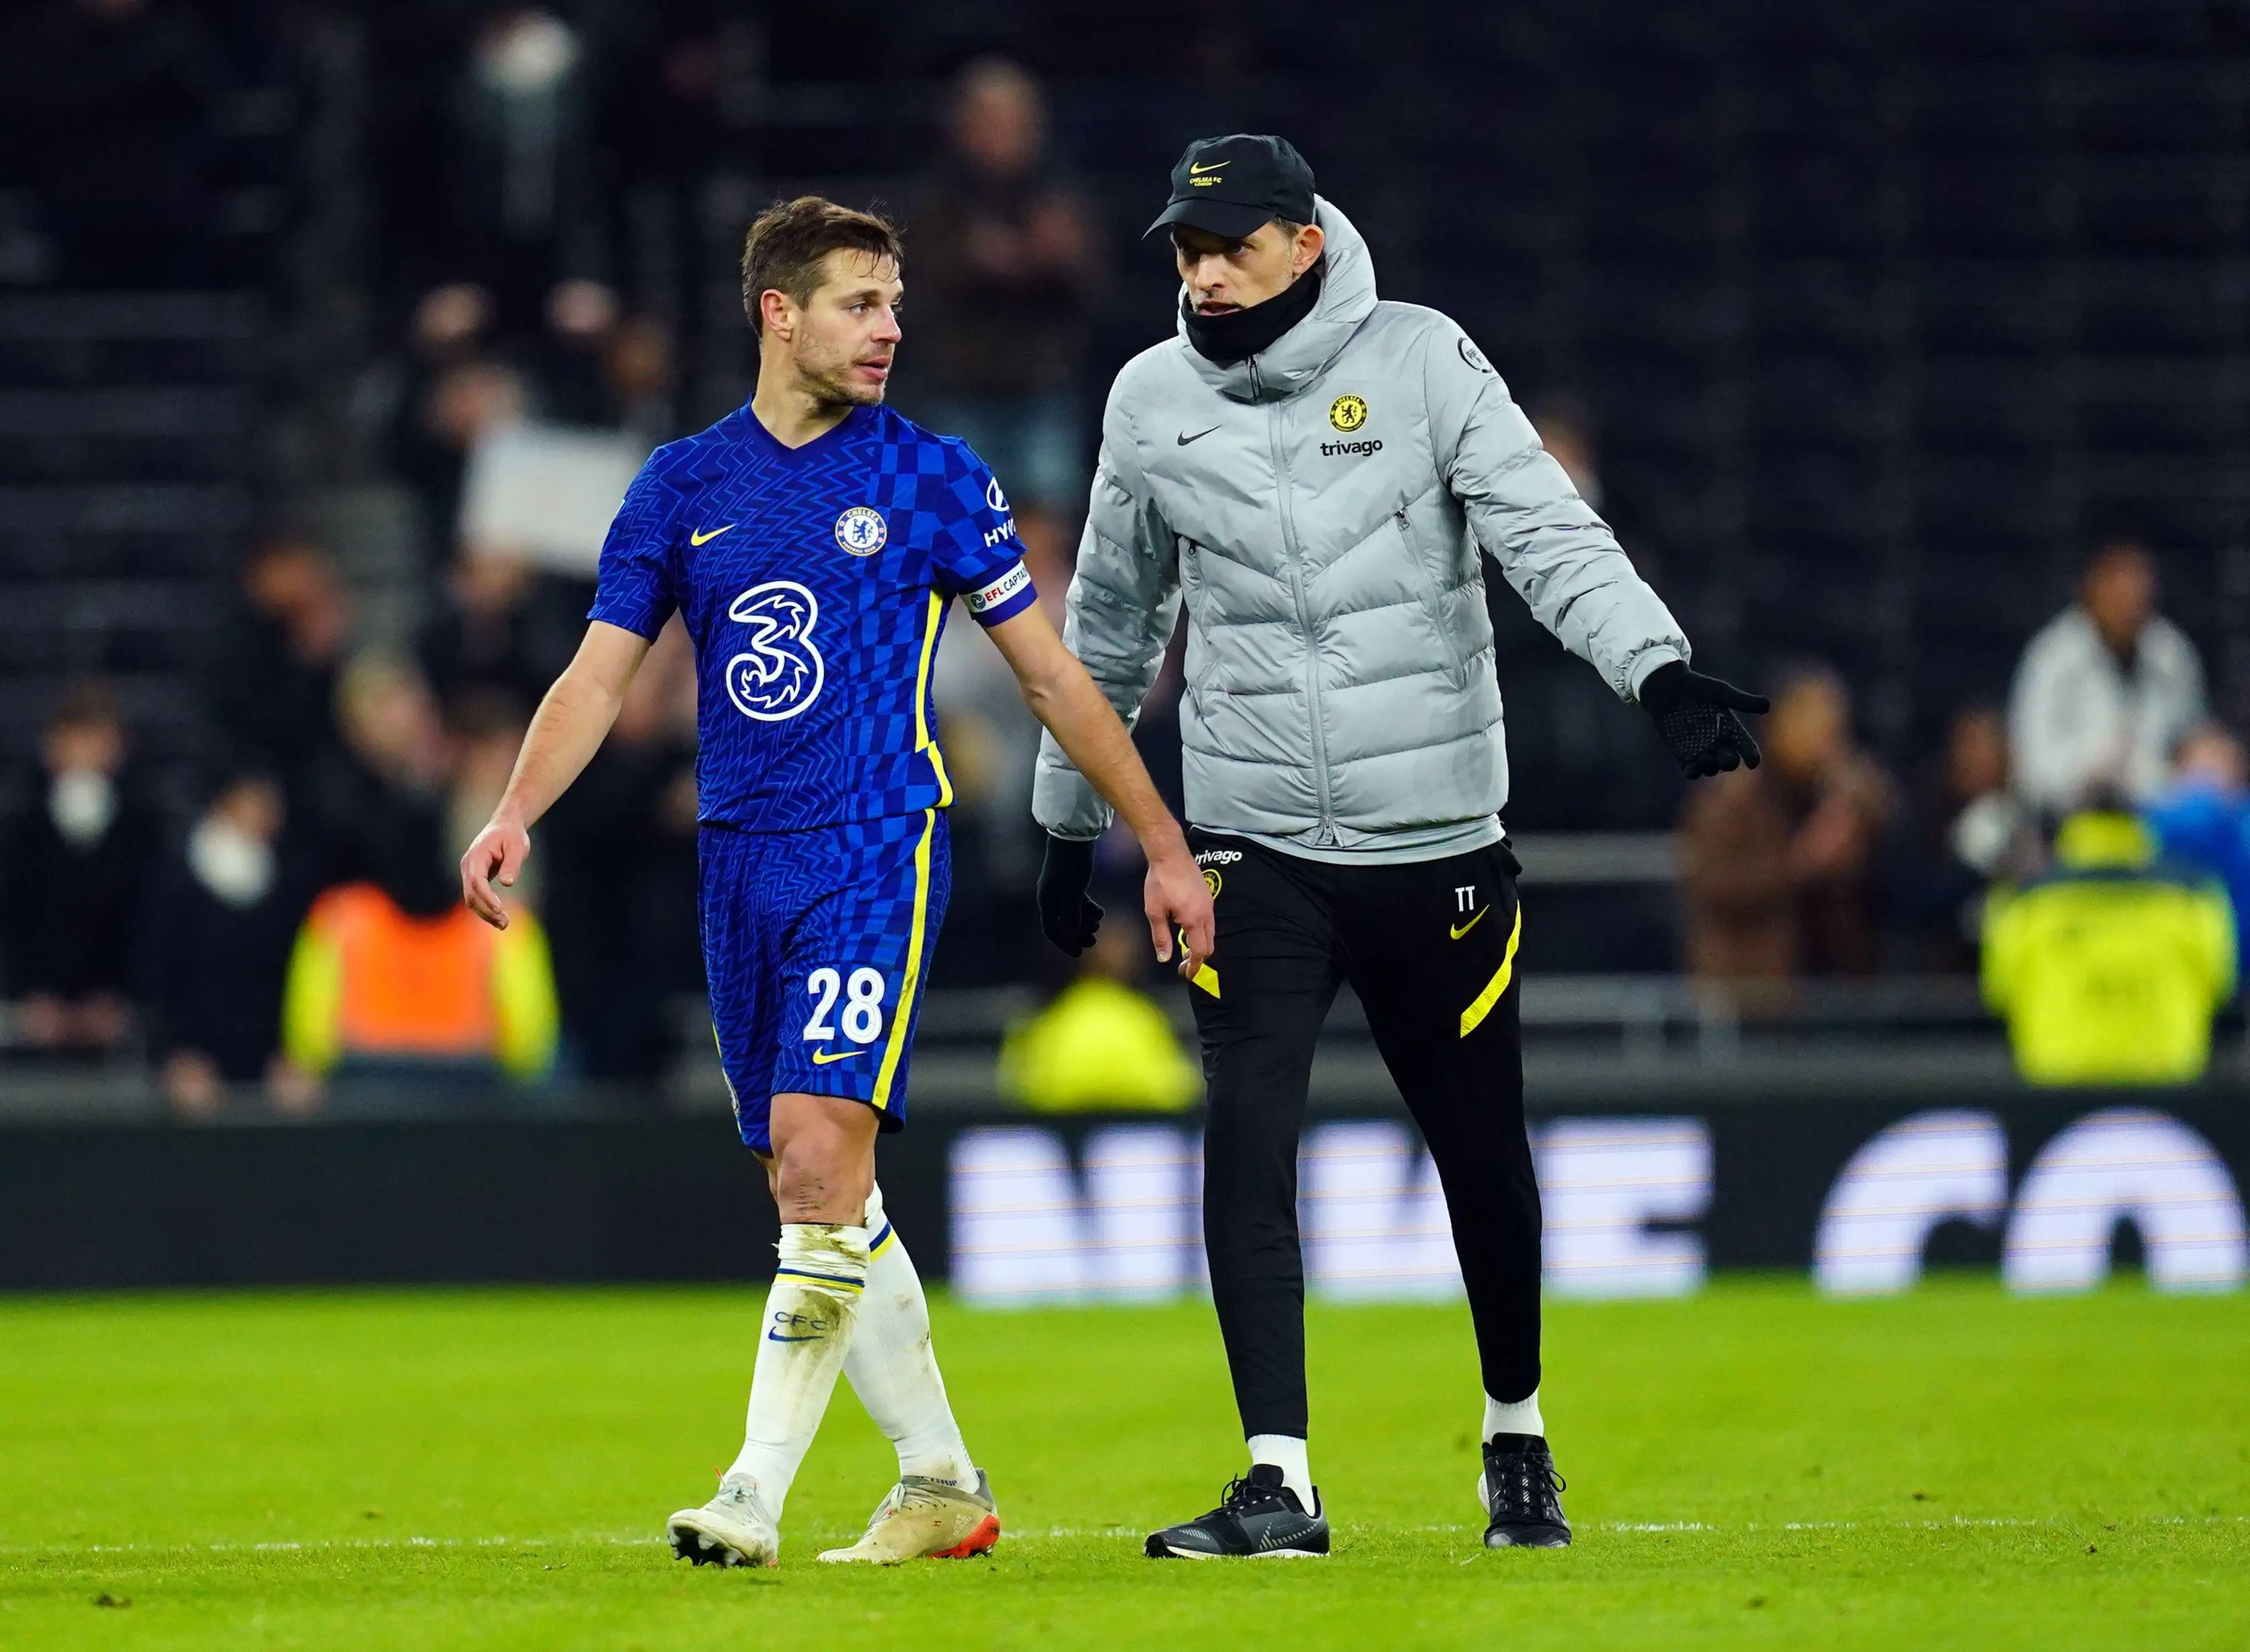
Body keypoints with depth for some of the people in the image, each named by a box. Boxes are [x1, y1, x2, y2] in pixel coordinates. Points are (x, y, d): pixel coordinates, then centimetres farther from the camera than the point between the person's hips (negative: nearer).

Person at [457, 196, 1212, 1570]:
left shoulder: (931, 477, 1)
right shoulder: (685, 488, 9)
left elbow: (1051, 675, 6)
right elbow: (599, 677, 8)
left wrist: (1165, 847, 6)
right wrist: (518, 813, -10)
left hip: (878, 850, -4)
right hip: (742, 867, 4)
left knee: (819, 1154, -18)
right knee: (820, 1196, 7)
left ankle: (759, 1494, -17)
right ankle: (943, 1483, 19)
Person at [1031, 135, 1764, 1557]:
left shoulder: (1422, 362, -6)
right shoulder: (1153, 400, 4)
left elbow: (1548, 532, -16)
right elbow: (1110, 626, 16)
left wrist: (1659, 666, -32)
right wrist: (1071, 825, 22)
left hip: (1435, 840, -1)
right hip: (1254, 847, 1)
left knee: (1483, 1152, 8)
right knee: (1247, 1142, -12)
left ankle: (1517, 1440, 30)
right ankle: (1280, 1485, -10)